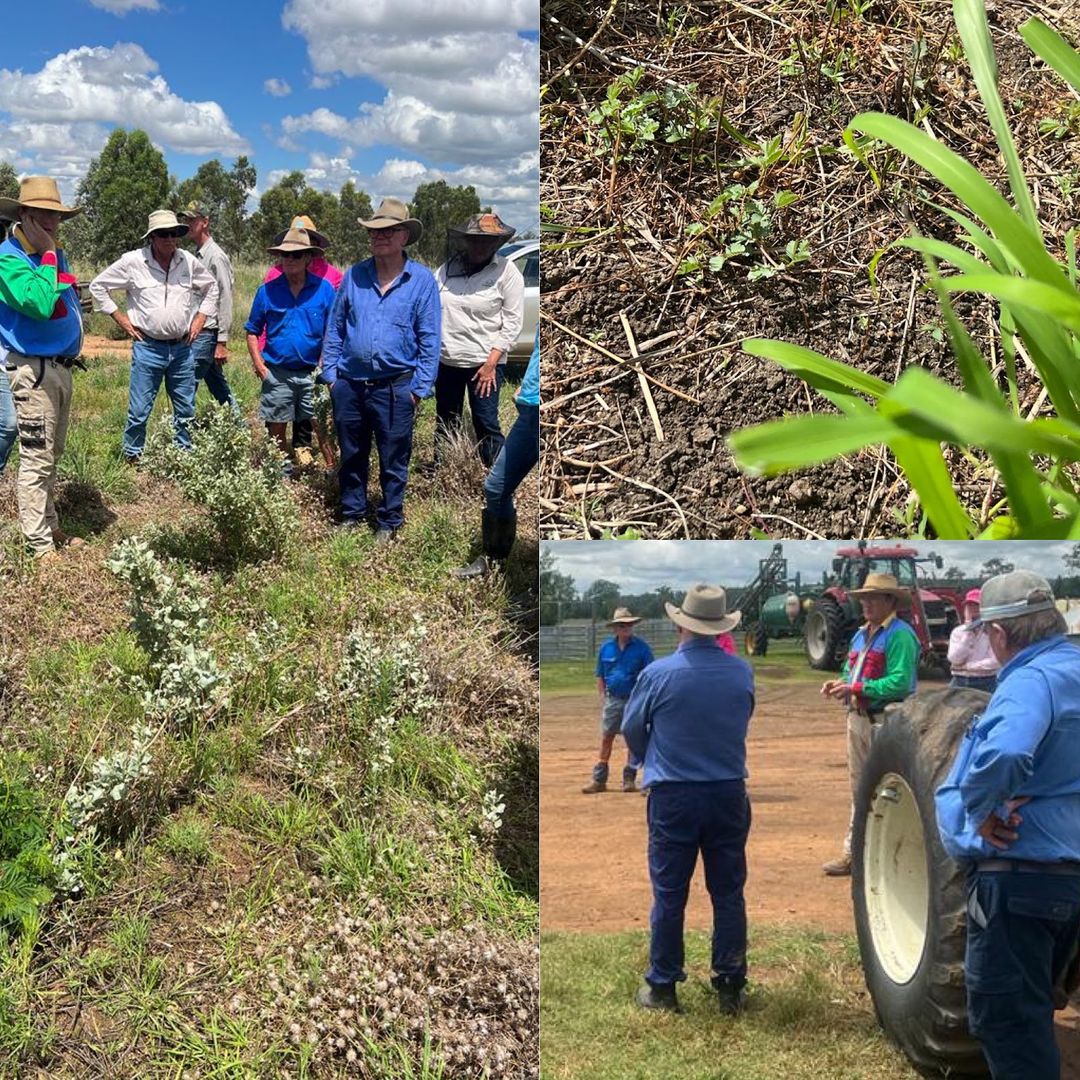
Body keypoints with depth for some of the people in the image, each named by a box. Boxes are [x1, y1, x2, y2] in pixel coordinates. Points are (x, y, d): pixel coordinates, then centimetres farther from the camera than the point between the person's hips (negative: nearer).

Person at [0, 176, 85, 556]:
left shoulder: (56, 254, 12)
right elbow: (40, 304, -29)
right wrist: (47, 256, -21)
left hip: (61, 366, 9)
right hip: (33, 370, -9)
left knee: (52, 454, 16)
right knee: (37, 457, -7)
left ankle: (50, 527, 26)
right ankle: (40, 545, -3)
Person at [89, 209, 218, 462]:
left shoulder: (189, 262, 4)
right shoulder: (133, 261, -5)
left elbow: (211, 287, 22)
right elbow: (98, 286, 3)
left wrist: (200, 318, 11)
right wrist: (120, 318, 0)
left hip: (182, 347, 3)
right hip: (148, 347, -3)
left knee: (186, 411, 8)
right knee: (139, 410, -2)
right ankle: (132, 456, 11)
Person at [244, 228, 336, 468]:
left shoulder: (324, 289, 0)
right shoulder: (267, 291, 3)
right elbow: (253, 331, 9)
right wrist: (258, 363, -2)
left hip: (312, 374, -1)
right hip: (277, 374, 1)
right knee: (276, 430, 5)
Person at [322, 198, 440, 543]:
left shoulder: (422, 280, -1)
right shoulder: (354, 275, 7)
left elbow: (429, 339, -1)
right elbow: (335, 328, 12)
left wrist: (420, 386, -6)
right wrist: (330, 373, 5)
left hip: (395, 388, -3)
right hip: (349, 384, 3)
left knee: (393, 461, 6)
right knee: (351, 456, 14)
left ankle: (389, 523, 19)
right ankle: (352, 514, 28)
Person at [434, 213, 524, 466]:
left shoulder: (506, 272, -5)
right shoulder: (448, 267, 5)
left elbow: (513, 322, -7)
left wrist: (491, 362, -12)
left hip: (484, 362, -4)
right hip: (446, 360, 4)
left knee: (486, 424, -7)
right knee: (445, 422, 15)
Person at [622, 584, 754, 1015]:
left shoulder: (658, 673, -11)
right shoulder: (742, 672, -4)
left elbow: (632, 729, 2)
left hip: (672, 797, -2)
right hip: (729, 794, 2)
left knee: (669, 895, 8)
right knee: (728, 893, 11)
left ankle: (662, 986, 16)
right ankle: (730, 987, 18)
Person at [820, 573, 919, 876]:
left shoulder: (900, 635, -13)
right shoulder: (861, 635, 16)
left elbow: (900, 683, -23)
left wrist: (856, 688, -22)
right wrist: (840, 684, 1)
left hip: (885, 722, -9)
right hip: (858, 718, 9)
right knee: (859, 788, 15)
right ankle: (853, 852, 23)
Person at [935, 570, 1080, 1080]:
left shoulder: (1033, 680, -20)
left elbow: (1004, 755, -41)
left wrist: (982, 812, -23)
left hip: (1019, 876, -10)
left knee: (1003, 1018, -1)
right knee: (1030, 1013, 22)